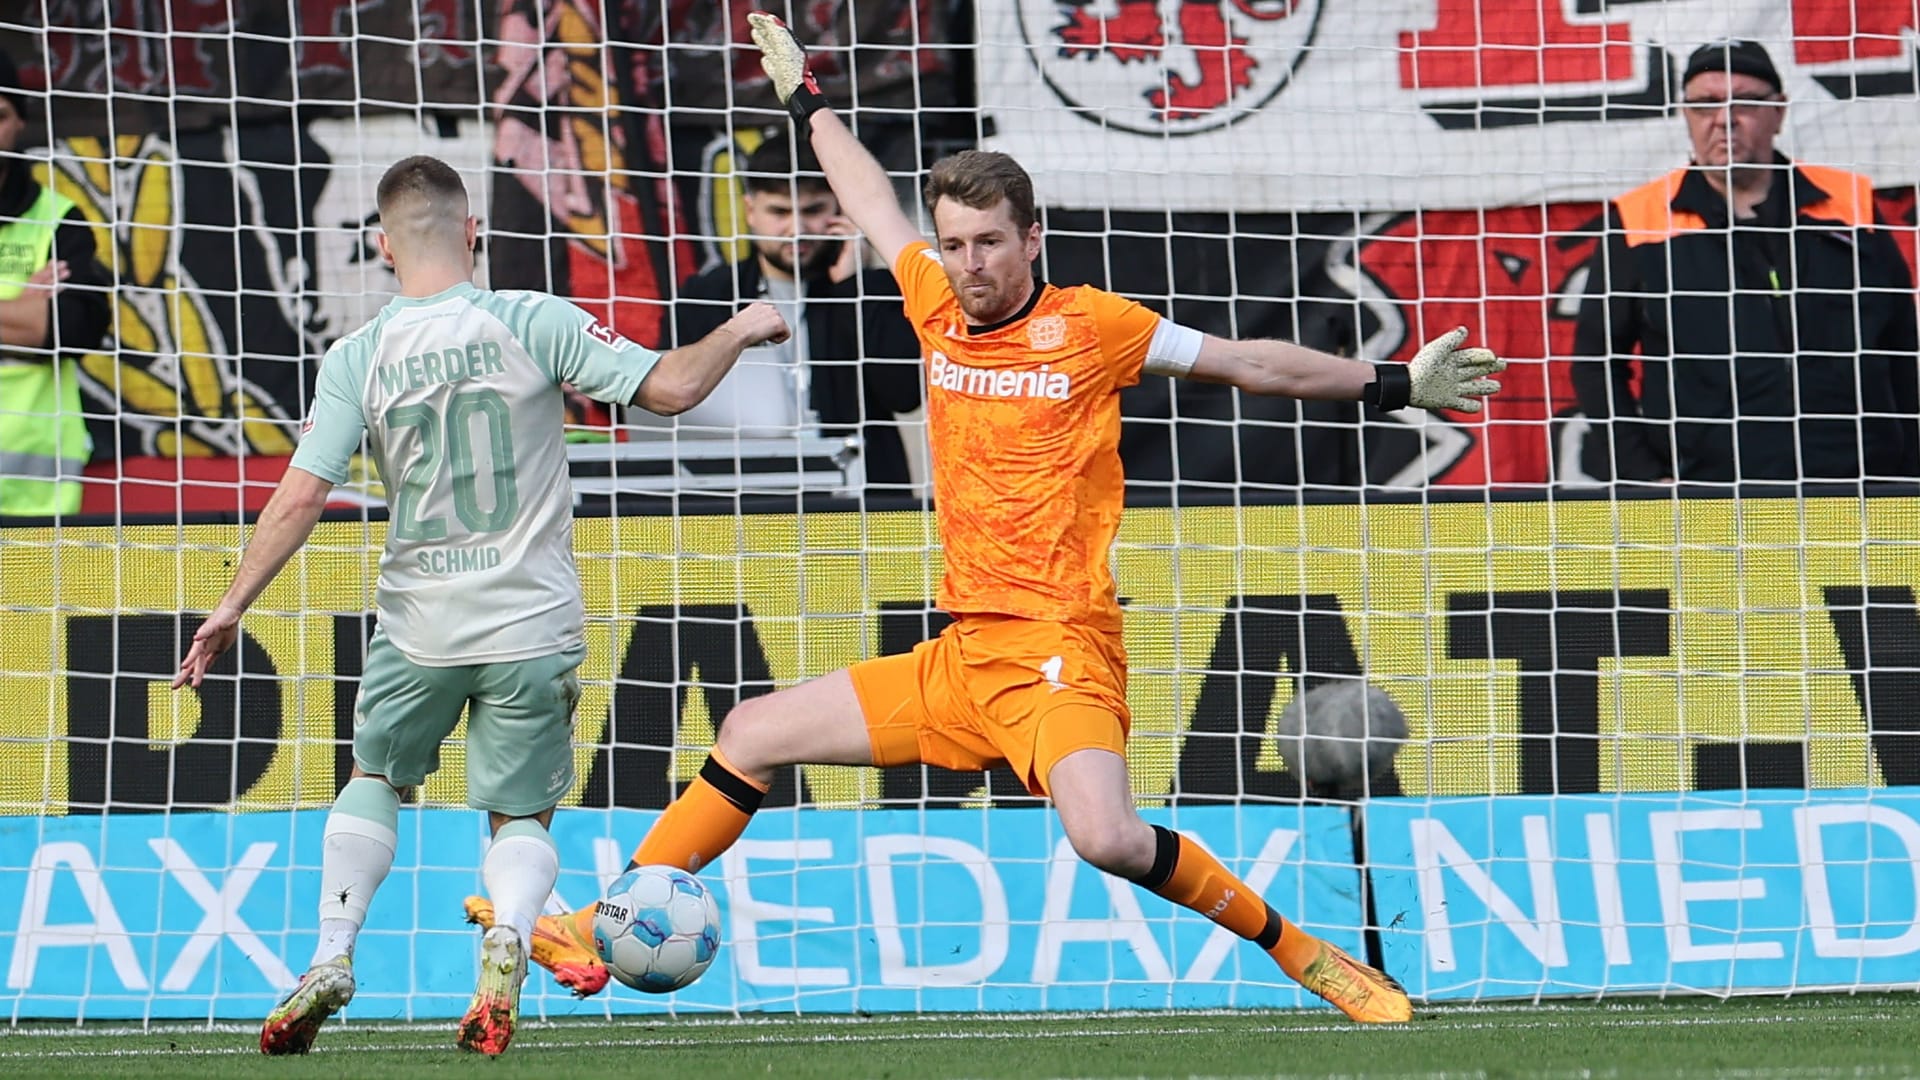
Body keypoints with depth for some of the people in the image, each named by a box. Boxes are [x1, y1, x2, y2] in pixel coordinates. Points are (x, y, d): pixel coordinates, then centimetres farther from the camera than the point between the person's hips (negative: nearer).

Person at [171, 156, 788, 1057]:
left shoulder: (357, 360, -6)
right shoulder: (535, 323, -9)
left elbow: (298, 499, -9)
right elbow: (669, 387, -12)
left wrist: (230, 609, -1)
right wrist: (738, 331, 7)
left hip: (420, 626, 1)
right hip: (532, 622, -1)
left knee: (374, 778, 25)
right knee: (521, 815, 12)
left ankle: (331, 958, 12)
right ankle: (507, 940, -18)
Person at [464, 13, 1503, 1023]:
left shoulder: (1090, 327, -4)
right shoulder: (937, 307, 9)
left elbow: (1248, 361, 4)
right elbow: (875, 204, 26)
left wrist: (1395, 384, 2)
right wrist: (807, 99, 40)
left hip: (1059, 649, -6)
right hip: (958, 657, 6)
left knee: (1105, 836, -30)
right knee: (750, 735, 8)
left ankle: (1299, 951, -12)